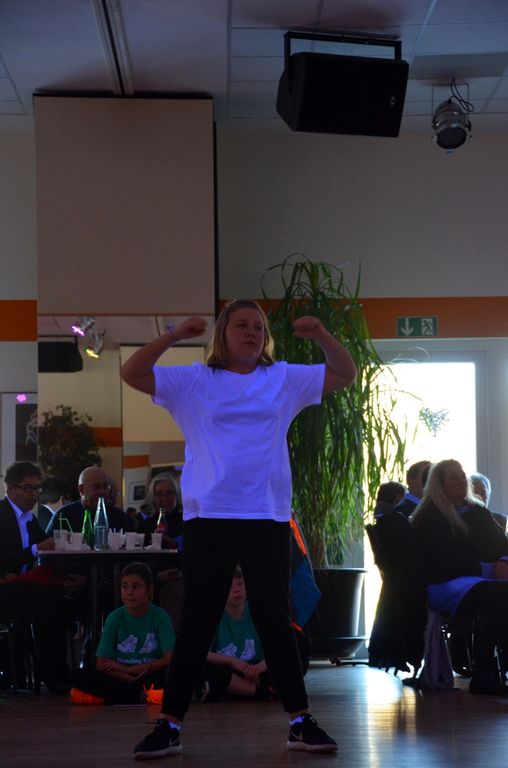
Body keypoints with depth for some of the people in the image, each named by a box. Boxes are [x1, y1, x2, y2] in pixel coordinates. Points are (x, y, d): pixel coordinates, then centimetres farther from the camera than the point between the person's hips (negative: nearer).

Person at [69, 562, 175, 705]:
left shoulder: (160, 616, -3)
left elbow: (169, 659, -11)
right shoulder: (115, 617, 0)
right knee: (79, 676, -23)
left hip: (151, 679, -1)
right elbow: (101, 663, -5)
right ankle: (139, 695, -28)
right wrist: (132, 680, -20)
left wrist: (128, 669, -9)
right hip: (121, 679, 2)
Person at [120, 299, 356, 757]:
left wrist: (320, 335, -7)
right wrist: (174, 336, -13)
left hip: (268, 517, 1)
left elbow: (346, 375, 10)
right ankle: (169, 725, 9)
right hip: (208, 517, -1)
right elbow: (132, 374, -1)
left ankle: (300, 721, 13)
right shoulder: (193, 381, 5)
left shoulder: (285, 379, 10)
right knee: (197, 622, 3)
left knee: (275, 620, 7)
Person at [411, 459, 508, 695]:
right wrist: (488, 570, -13)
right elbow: (443, 562, -6)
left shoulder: (479, 514, 27)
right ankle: (483, 674, -34)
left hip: (485, 579, 6)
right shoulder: (428, 519, 6)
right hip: (446, 585, -6)